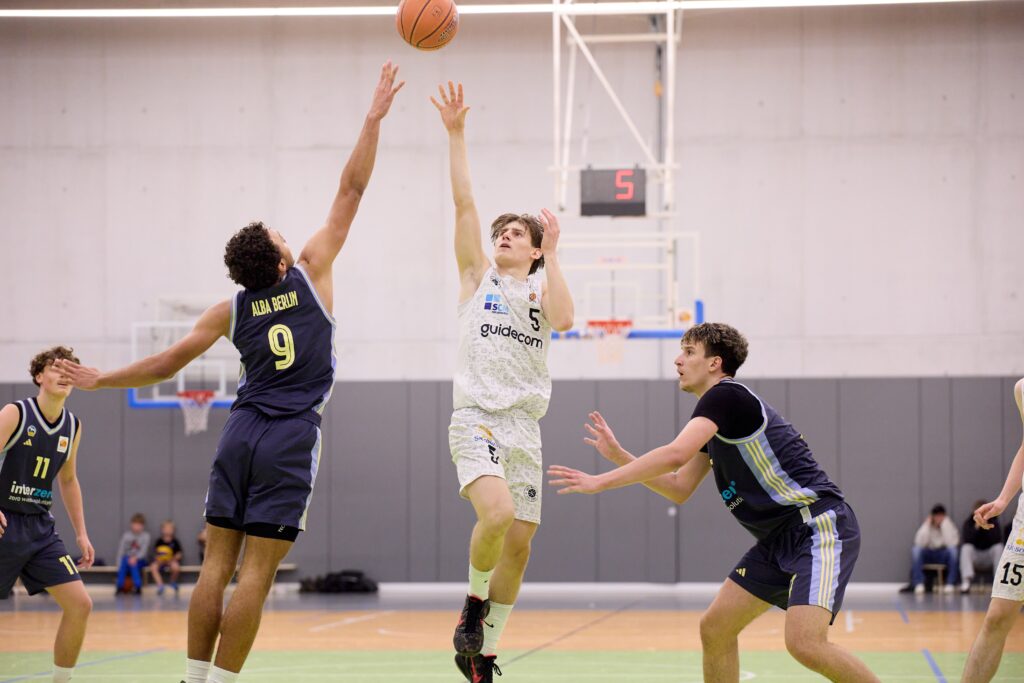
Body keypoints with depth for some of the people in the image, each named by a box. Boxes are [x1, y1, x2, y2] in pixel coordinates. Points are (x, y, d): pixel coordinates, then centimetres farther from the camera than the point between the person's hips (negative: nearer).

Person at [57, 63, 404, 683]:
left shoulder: (231, 311, 6)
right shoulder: (310, 273, -2)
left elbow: (168, 363, 10)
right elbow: (351, 191, -1)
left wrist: (103, 380, 24)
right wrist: (374, 119, 2)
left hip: (242, 433, 4)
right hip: (292, 439, -4)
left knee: (217, 566, 6)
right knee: (256, 574, -6)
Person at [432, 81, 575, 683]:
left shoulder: (543, 289, 14)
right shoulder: (479, 276, 9)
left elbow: (563, 319, -11)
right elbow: (464, 202, -1)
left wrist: (552, 254, -6)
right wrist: (456, 133, -8)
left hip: (525, 427, 4)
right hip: (477, 420, -4)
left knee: (519, 548, 4)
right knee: (498, 513, -29)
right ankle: (474, 604, -3)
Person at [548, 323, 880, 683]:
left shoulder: (726, 395, -12)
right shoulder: (716, 414, 18)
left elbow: (675, 454, -25)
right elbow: (679, 489, 21)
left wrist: (601, 481, -19)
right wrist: (619, 455, 13)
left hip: (820, 525, -10)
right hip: (780, 538, 10)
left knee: (804, 643, -26)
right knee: (714, 628, 6)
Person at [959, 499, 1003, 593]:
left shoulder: (993, 522, -2)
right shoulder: (968, 522, -2)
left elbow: (997, 540, -17)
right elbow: (966, 540, -17)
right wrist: (976, 528, -26)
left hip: (989, 558, 0)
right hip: (974, 558, 0)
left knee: (999, 547, -28)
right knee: (966, 548, -29)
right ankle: (966, 581, -41)